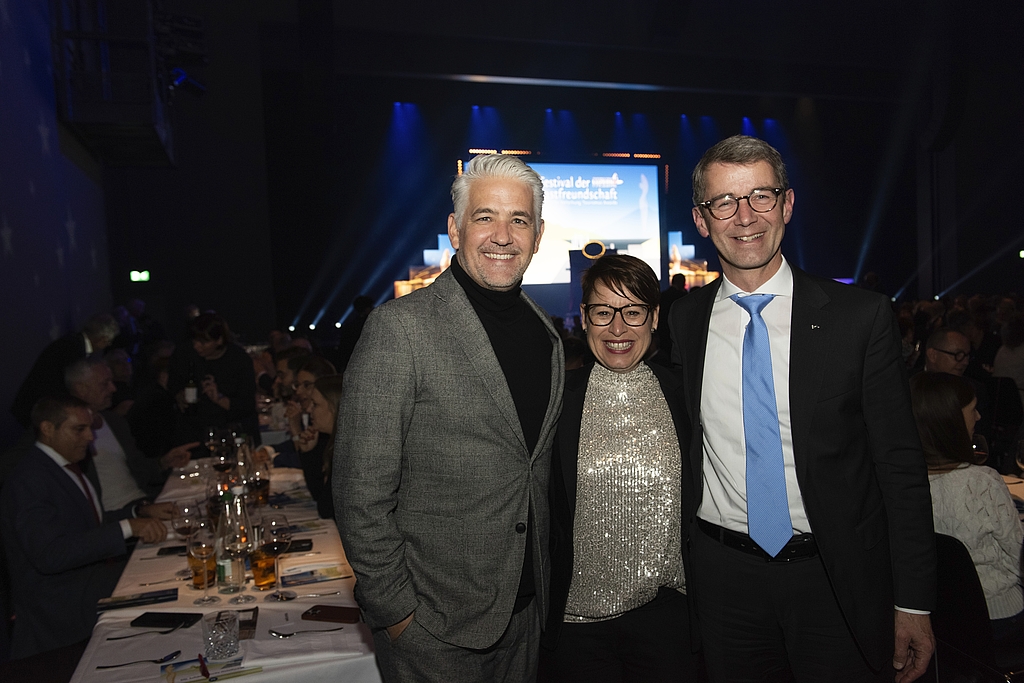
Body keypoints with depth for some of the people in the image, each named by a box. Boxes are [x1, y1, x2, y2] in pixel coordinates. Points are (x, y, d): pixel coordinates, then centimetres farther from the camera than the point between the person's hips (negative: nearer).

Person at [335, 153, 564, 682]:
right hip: (433, 628, -6)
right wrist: (393, 609, -14)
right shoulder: (399, 327, -17)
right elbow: (361, 492, -17)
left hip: (527, 609, 6)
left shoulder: (544, 332, 5)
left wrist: (546, 582, 11)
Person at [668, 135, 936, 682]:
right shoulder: (683, 320, -1)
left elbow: (901, 466, -6)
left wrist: (913, 603, -6)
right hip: (723, 576, 2)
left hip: (837, 580, -2)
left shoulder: (861, 317, -9)